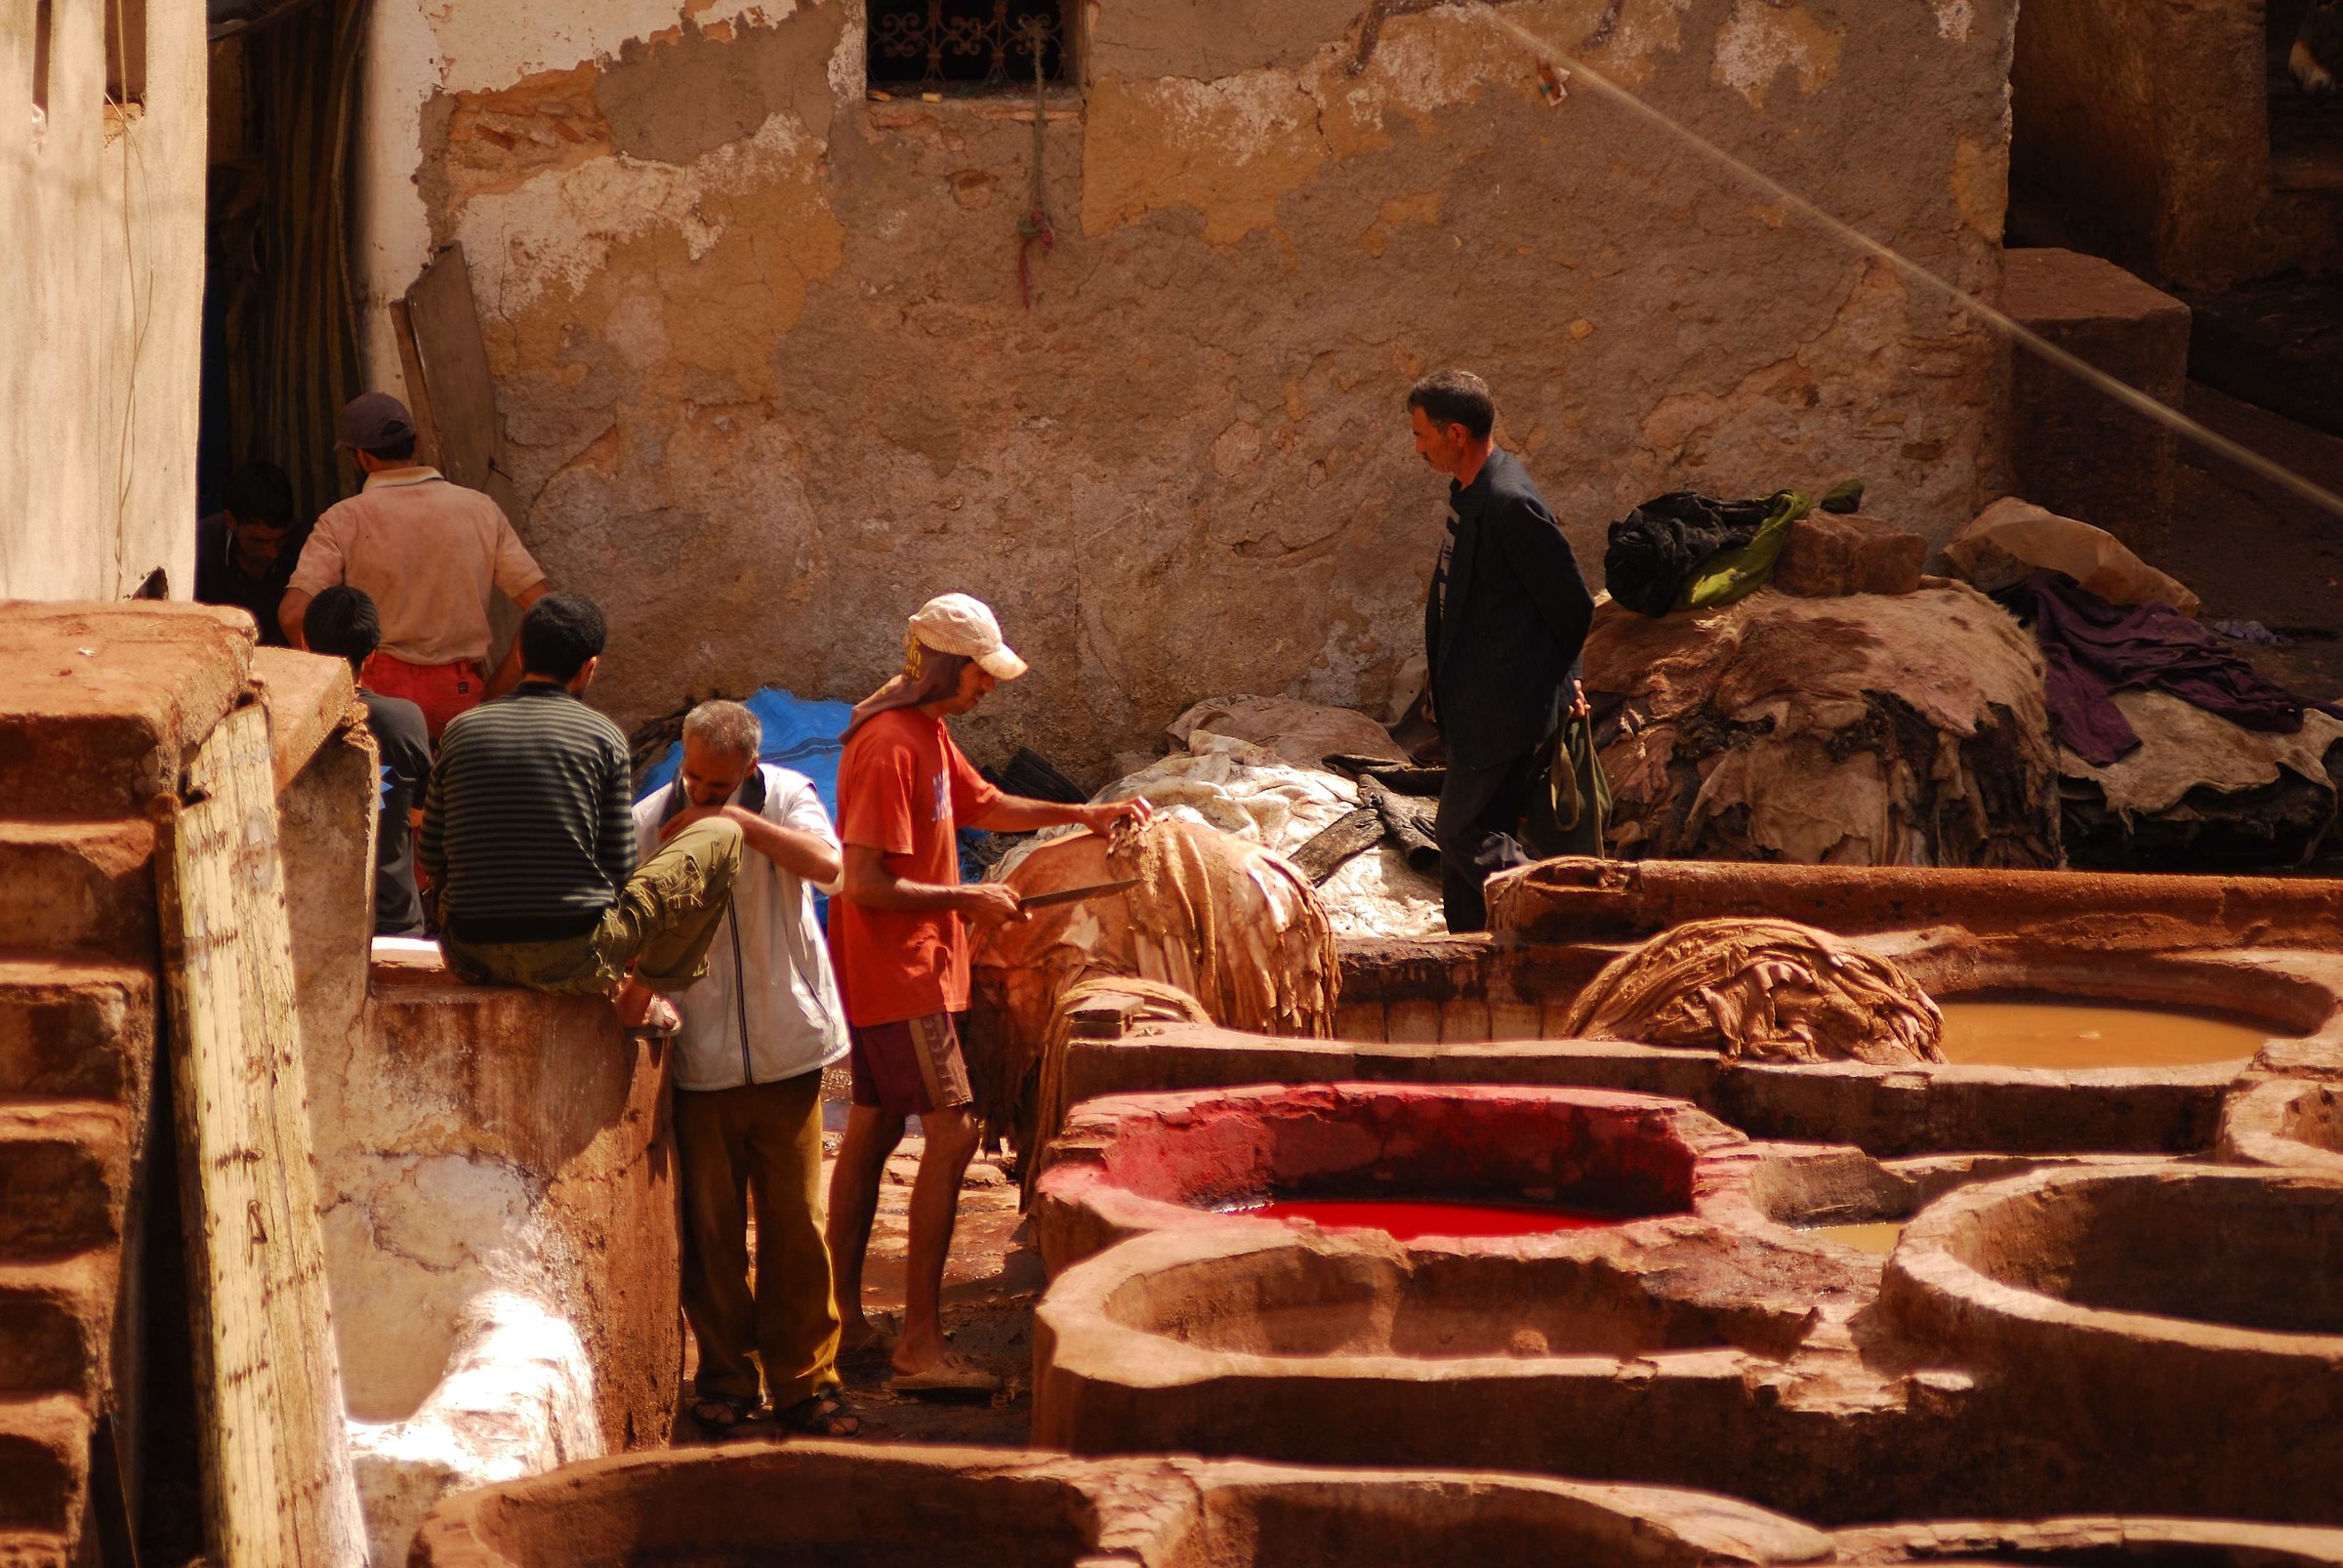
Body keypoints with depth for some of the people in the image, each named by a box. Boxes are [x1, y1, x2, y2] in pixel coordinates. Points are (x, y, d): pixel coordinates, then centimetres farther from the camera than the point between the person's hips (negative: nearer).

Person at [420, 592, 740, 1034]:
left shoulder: (462, 730, 3)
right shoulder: (602, 737, -5)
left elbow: (429, 859, 8)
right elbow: (618, 869, -2)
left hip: (473, 959, 4)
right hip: (573, 957, -4)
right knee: (722, 836, 10)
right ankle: (640, 994, 18)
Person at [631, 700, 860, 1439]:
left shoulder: (785, 797, -1)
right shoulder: (649, 821, -2)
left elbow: (827, 866, -19)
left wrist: (742, 821, -23)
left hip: (784, 1046, 0)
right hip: (698, 1056, 0)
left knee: (795, 1220, 3)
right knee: (709, 1226, 4)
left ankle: (804, 1379, 11)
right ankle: (726, 1377, 17)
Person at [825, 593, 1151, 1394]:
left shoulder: (928, 734, 12)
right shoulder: (889, 748, -21)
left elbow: (986, 805, 29)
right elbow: (865, 884, -24)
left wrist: (1083, 814, 21)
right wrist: (967, 899, -16)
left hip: (898, 969, 11)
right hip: (899, 972, -11)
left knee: (873, 1127, 14)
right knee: (952, 1132, -14)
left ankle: (844, 1314, 22)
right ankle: (921, 1344, -15)